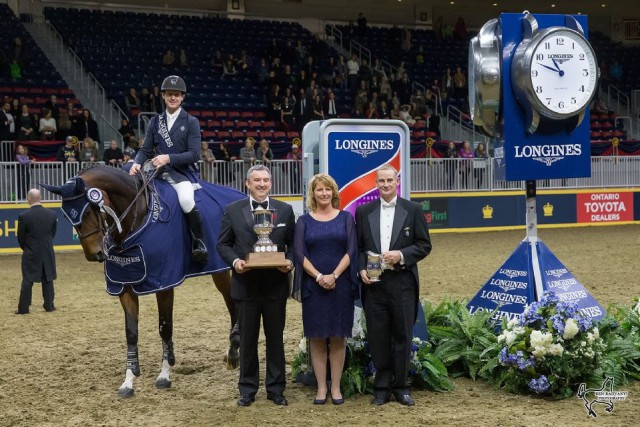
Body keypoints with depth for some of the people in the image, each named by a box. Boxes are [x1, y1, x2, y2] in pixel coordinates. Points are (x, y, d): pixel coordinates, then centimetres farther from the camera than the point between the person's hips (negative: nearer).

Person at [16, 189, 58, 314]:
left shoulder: (23, 216, -14)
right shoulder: (52, 214, -5)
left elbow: (20, 237, -5)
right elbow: (53, 233, 5)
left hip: (31, 253, -2)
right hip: (48, 252, 2)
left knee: (27, 281, 4)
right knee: (48, 279, 11)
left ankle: (23, 308, 6)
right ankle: (49, 305, 15)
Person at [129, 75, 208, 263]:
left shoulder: (191, 122, 1)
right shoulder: (155, 122, 13)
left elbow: (194, 155, -7)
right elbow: (145, 150, 11)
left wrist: (169, 158, -21)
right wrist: (137, 163, -12)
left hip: (182, 172, -5)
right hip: (158, 171, 5)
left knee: (186, 200, -34)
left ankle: (199, 242, -16)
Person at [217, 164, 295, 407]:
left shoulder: (285, 210, 5)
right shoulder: (233, 210, 3)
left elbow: (293, 243, 7)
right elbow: (223, 244, 4)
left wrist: (290, 261, -12)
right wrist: (234, 260, -14)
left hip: (275, 284, 1)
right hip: (245, 283, -1)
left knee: (275, 337, 8)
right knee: (247, 339, 8)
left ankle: (276, 389, 18)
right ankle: (247, 389, 19)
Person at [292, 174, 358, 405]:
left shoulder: (345, 218, 6)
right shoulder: (304, 221, 7)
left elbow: (351, 250, -2)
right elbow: (299, 253, -1)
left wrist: (334, 276, -14)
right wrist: (319, 276, -15)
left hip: (340, 286, 0)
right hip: (313, 287, 0)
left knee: (337, 337, 3)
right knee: (317, 338, 2)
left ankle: (335, 387, 10)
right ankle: (321, 387, 8)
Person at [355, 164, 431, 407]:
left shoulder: (413, 210, 4)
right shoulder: (364, 211, 9)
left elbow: (424, 245, 2)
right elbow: (358, 247, 11)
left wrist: (401, 255, -13)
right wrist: (362, 269, -5)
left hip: (402, 283, -1)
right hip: (373, 283, 1)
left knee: (402, 336, 3)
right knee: (378, 337, 4)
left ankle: (401, 387, 15)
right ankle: (381, 388, 14)